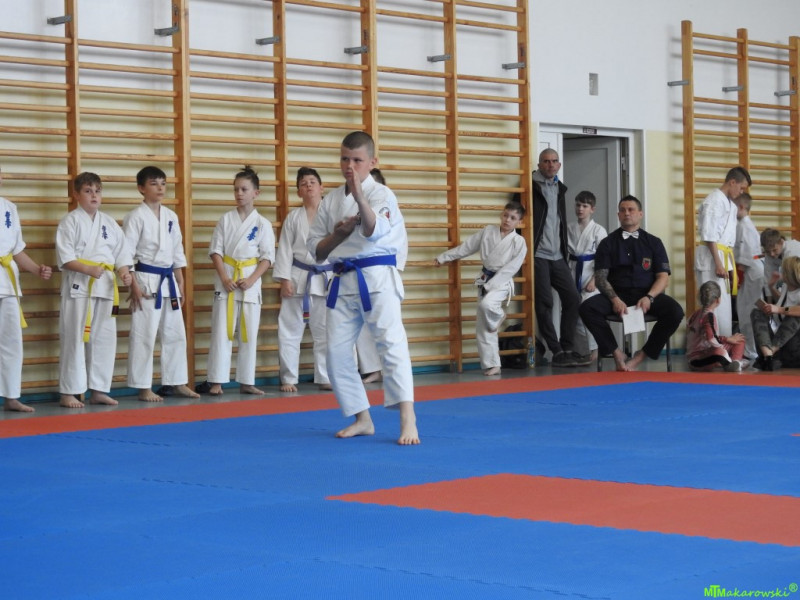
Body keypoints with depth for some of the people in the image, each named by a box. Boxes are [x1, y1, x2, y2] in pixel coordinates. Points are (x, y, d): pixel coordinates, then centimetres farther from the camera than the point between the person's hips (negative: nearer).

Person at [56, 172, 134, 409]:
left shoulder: (109, 223, 12)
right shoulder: (71, 221, -4)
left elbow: (121, 252, 12)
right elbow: (65, 257, -10)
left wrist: (124, 273, -7)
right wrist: (88, 269, -22)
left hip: (105, 287, 6)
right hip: (78, 286, -6)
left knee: (104, 338, 8)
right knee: (74, 339, -5)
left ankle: (99, 389, 17)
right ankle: (69, 392, 1)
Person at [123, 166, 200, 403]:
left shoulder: (171, 217, 11)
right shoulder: (136, 217, -8)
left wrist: (180, 282, 13)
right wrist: (134, 286, -15)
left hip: (168, 281, 7)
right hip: (146, 280, -7)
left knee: (175, 333, 11)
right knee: (144, 335, -4)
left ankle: (176, 383, 20)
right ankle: (143, 388, 2)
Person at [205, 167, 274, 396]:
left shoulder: (262, 224, 0)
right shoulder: (226, 219, 2)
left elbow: (267, 257, -1)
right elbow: (216, 250, 1)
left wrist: (251, 280, -13)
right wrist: (224, 278, -11)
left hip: (251, 282, 0)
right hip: (226, 280, 0)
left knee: (249, 333, 5)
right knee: (221, 331, -4)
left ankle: (246, 382, 12)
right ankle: (217, 381, -1)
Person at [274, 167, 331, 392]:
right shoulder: (293, 218, 4)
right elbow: (285, 250, 1)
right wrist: (285, 279, -7)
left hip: (325, 279, 0)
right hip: (298, 280, 0)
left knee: (325, 332, 6)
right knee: (289, 332, 1)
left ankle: (325, 377, 17)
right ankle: (289, 378, 9)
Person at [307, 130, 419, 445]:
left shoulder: (381, 194, -4)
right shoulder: (331, 200, 11)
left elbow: (374, 231, -23)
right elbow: (317, 250, 13)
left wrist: (358, 195, -35)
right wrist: (338, 234, -6)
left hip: (377, 277, -6)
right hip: (343, 280, 6)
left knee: (391, 341, -18)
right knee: (337, 352, 6)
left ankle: (408, 419, -23)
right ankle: (362, 419, 19)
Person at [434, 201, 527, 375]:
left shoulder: (519, 242, -9)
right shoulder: (488, 231, 3)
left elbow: (511, 268, -13)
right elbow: (466, 247, 10)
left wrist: (490, 285, -18)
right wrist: (443, 257, 13)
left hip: (501, 282, -5)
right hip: (484, 280, 5)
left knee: (487, 304, -36)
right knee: (482, 328, 3)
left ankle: (498, 317, 0)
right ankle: (491, 364, 11)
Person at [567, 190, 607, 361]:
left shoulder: (598, 230, -3)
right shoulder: (569, 229, 9)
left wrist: (594, 280, -13)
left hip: (590, 272, -4)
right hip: (573, 272, 5)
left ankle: (594, 350, -3)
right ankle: (581, 350, 16)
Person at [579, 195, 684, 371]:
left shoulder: (653, 243, 13)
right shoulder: (608, 243, 12)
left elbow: (663, 277, 5)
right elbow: (600, 277, 2)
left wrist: (649, 297, -16)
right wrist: (614, 299, -18)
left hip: (647, 294, 0)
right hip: (617, 294, 0)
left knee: (675, 312, -31)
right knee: (587, 308, -30)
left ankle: (641, 356, -15)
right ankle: (617, 354, -15)